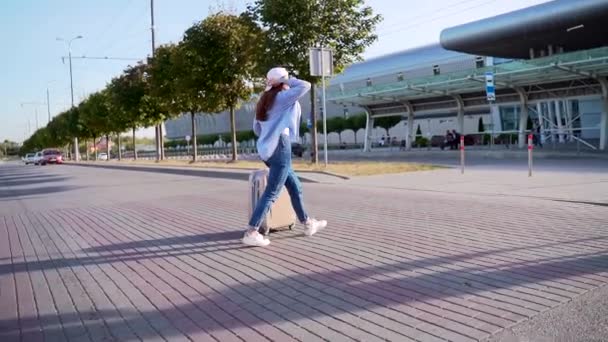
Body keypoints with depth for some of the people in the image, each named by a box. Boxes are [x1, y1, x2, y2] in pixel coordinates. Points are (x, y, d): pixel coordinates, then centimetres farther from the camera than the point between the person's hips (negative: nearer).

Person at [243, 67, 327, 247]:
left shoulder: (264, 100, 17)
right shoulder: (283, 97, -6)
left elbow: (256, 128, 20)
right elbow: (305, 85, -12)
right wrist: (287, 80, -3)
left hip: (266, 150, 9)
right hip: (280, 148, -9)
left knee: (295, 187, 18)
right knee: (271, 193, -7)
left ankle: (308, 224, 28)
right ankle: (251, 233, -9)